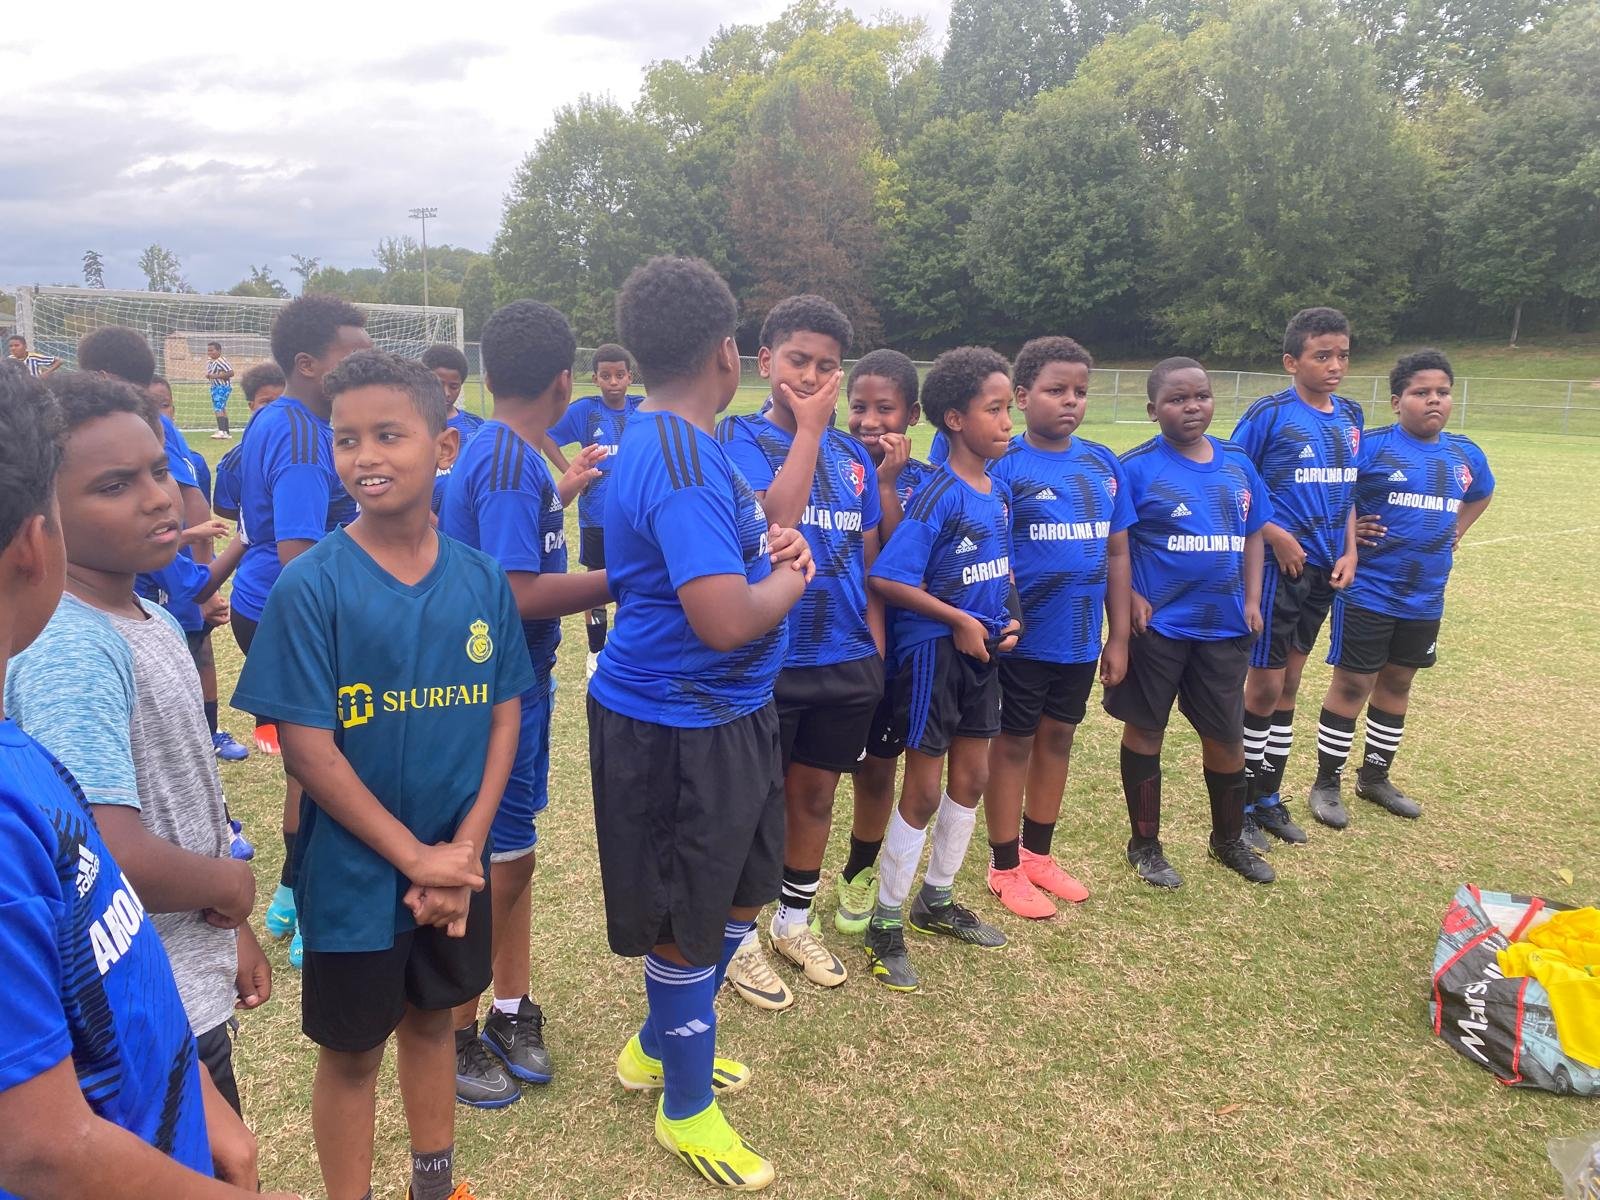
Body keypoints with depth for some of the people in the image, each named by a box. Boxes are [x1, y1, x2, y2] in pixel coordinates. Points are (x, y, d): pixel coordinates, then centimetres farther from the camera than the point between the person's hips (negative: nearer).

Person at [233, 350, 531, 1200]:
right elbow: (305, 749, -15)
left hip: (456, 868, 4)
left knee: (432, 1020, 22)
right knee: (352, 1051, 13)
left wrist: (463, 851, -10)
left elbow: (503, 716, 0)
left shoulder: (481, 580, -5)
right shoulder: (311, 586, -15)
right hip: (355, 874, -4)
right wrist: (413, 857, -15)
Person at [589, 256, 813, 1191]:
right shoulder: (680, 460, -24)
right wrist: (792, 578, -12)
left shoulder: (685, 445, 9)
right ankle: (688, 1109, 32)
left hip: (729, 710, 10)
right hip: (679, 726, -10)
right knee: (687, 922, 9)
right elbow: (724, 620, -32)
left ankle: (659, 1047, 46)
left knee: (740, 895, 23)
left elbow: (736, 531, 22)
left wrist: (772, 547, 0)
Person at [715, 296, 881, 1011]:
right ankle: (740, 943, 28)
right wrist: (809, 427, -19)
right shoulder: (737, 439, -8)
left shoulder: (854, 455, 7)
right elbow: (775, 519, -27)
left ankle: (795, 923, 38)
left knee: (815, 795, 18)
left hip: (845, 663, 5)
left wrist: (877, 651, 9)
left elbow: (868, 560, 12)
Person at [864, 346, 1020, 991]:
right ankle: (886, 923, 18)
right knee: (923, 790, 1)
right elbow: (886, 579, -24)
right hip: (933, 649, -8)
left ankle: (937, 901, 36)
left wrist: (1007, 617, 0)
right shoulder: (937, 495, -19)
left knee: (972, 777, 16)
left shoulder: (1000, 492, 5)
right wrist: (959, 620, -19)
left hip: (980, 650, 8)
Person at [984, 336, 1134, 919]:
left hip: (1081, 638, 5)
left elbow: (1116, 553, 7)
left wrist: (1118, 635, 6)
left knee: (1058, 738, 17)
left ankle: (1038, 854, 35)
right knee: (1014, 743, 8)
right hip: (1023, 639, -5)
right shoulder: (1003, 465, -12)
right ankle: (1005, 868, 24)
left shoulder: (1104, 464, 3)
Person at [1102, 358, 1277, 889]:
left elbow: (1252, 535, 13)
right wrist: (1130, 597, -18)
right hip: (1157, 626, -4)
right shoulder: (1137, 467, -10)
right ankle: (1145, 844, 25)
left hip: (1224, 626, 5)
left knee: (1226, 733, 14)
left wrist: (1252, 598, 6)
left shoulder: (1237, 463, 5)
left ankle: (1228, 839, 36)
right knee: (1146, 729, 8)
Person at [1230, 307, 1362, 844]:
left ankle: (1269, 797, 25)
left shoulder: (1350, 416, 9)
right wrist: (1278, 537, -16)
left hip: (1324, 570, 6)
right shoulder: (1269, 414, -11)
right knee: (1265, 684, -1)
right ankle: (1243, 801, 14)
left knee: (1289, 681, 13)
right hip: (1276, 566, -6)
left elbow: (1347, 491, 15)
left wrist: (1349, 550, 3)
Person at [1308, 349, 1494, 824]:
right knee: (1351, 685, 0)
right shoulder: (1371, 446, -12)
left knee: (1396, 682, 16)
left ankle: (1374, 776, 31)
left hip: (1425, 598, 6)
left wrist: (1455, 532, 15)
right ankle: (1327, 783, 13)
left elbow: (1481, 495, 28)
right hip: (1368, 593, -6)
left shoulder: (1466, 454, 8)